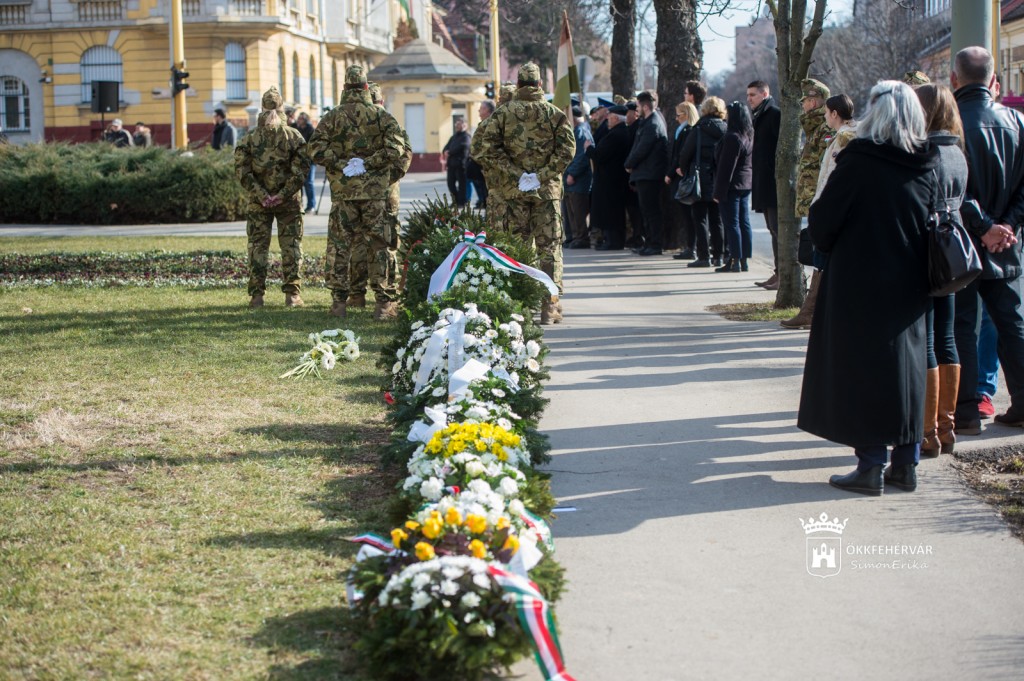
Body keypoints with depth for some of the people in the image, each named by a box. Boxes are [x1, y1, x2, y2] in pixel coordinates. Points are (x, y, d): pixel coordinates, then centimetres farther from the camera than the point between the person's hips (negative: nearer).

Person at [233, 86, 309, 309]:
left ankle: (257, 295, 5)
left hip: (258, 202, 1)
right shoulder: (294, 137, -4)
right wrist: (284, 194, -10)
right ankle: (292, 294, 5)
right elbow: (300, 170, -10)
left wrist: (261, 196, -9)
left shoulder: (250, 139, -2)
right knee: (291, 246, 6)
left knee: (258, 246, 6)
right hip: (289, 202, 0)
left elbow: (242, 171, -7)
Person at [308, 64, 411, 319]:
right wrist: (369, 163, -4)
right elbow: (396, 148, -11)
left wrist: (340, 164, 0)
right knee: (381, 245, 4)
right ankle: (386, 301, 2)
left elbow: (316, 149, -5)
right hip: (376, 191, -1)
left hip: (342, 192, 1)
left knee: (339, 245, 8)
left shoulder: (332, 117, 4)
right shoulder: (382, 116, 1)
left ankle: (338, 301, 8)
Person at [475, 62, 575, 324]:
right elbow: (567, 150, -9)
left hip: (514, 191, 1)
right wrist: (543, 175, -8)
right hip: (547, 190, -1)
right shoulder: (555, 114, 2)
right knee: (550, 248, 3)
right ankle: (550, 307, 1)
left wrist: (514, 174, -5)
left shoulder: (502, 113, 3)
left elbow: (489, 150, -6)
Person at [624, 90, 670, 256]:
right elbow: (638, 147, 20)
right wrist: (631, 163, 10)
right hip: (645, 174, 10)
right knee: (647, 210, 13)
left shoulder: (652, 125, -17)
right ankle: (650, 243, 17)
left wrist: (629, 164, -6)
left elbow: (641, 150, -18)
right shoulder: (648, 122, 14)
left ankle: (655, 245, -5)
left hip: (648, 174, -10)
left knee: (651, 211, -7)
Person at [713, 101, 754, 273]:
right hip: (745, 185, 9)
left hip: (732, 186, -9)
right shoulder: (749, 136, 10)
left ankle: (735, 262, -6)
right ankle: (744, 260, 11)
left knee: (731, 223, -5)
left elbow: (726, 166, -18)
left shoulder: (732, 137, -17)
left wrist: (719, 192, -15)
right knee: (744, 223, 9)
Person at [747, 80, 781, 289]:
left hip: (774, 183, -10)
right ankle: (778, 272, 16)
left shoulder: (775, 114, -11)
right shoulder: (759, 115, 19)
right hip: (764, 183, 10)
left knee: (778, 229, -10)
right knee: (774, 229, 12)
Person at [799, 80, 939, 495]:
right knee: (905, 369, 13)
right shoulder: (929, 166, -1)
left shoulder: (859, 161, -15)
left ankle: (871, 466, 2)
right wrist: (916, 265, 16)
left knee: (863, 371, 2)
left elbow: (823, 220, -12)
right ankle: (905, 464, 18)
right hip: (910, 288, 5)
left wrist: (830, 249, 8)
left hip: (859, 286, -5)